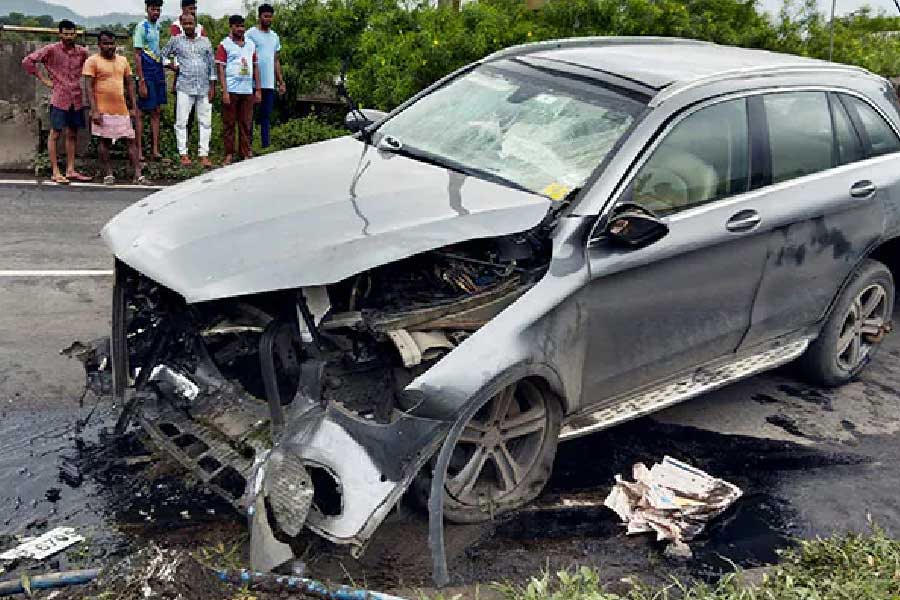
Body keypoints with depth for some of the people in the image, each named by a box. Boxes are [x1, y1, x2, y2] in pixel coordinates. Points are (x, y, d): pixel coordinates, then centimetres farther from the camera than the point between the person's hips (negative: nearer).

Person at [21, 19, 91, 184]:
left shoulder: (82, 52, 6)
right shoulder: (51, 50, -6)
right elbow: (27, 61, -6)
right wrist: (44, 79, -5)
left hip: (76, 99, 5)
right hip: (59, 98, -5)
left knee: (72, 135, 10)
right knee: (55, 134, -1)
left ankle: (70, 171, 18)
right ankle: (55, 172, 1)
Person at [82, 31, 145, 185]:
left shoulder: (123, 60, 10)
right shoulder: (93, 61, -4)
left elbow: (130, 84, 14)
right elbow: (89, 87, -8)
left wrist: (134, 107, 7)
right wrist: (94, 110, -16)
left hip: (122, 109, 5)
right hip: (103, 110, -4)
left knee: (132, 140, 1)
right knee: (104, 141, 3)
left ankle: (138, 175, 2)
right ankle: (108, 174, 11)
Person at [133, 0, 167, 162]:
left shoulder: (158, 25, 12)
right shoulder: (141, 27, -10)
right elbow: (137, 55, -14)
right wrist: (141, 81, -19)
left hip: (158, 72, 7)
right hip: (146, 74, -7)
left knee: (156, 112, 7)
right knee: (141, 112, -3)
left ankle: (155, 149, 11)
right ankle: (139, 151, 1)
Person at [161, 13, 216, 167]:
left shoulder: (205, 41, 9)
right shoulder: (176, 40, 5)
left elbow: (212, 64, 8)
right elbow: (163, 55, 15)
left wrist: (212, 87, 3)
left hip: (204, 88, 1)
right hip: (184, 88, -1)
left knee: (205, 122, 1)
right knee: (181, 121, -1)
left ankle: (204, 154, 7)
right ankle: (183, 154, 6)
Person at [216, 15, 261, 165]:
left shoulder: (250, 44, 14)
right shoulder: (225, 44, 1)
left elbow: (255, 68, 16)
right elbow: (221, 69, -3)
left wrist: (257, 90, 10)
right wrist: (225, 91, -12)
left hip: (248, 90, 4)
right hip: (231, 90, -4)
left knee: (246, 124, 5)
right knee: (229, 123, 1)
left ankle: (246, 153, 10)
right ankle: (229, 154, 5)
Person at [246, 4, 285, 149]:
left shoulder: (274, 36, 16)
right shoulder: (251, 34, -3)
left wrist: (281, 82, 15)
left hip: (270, 84, 6)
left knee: (266, 117, 8)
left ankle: (265, 146, 11)